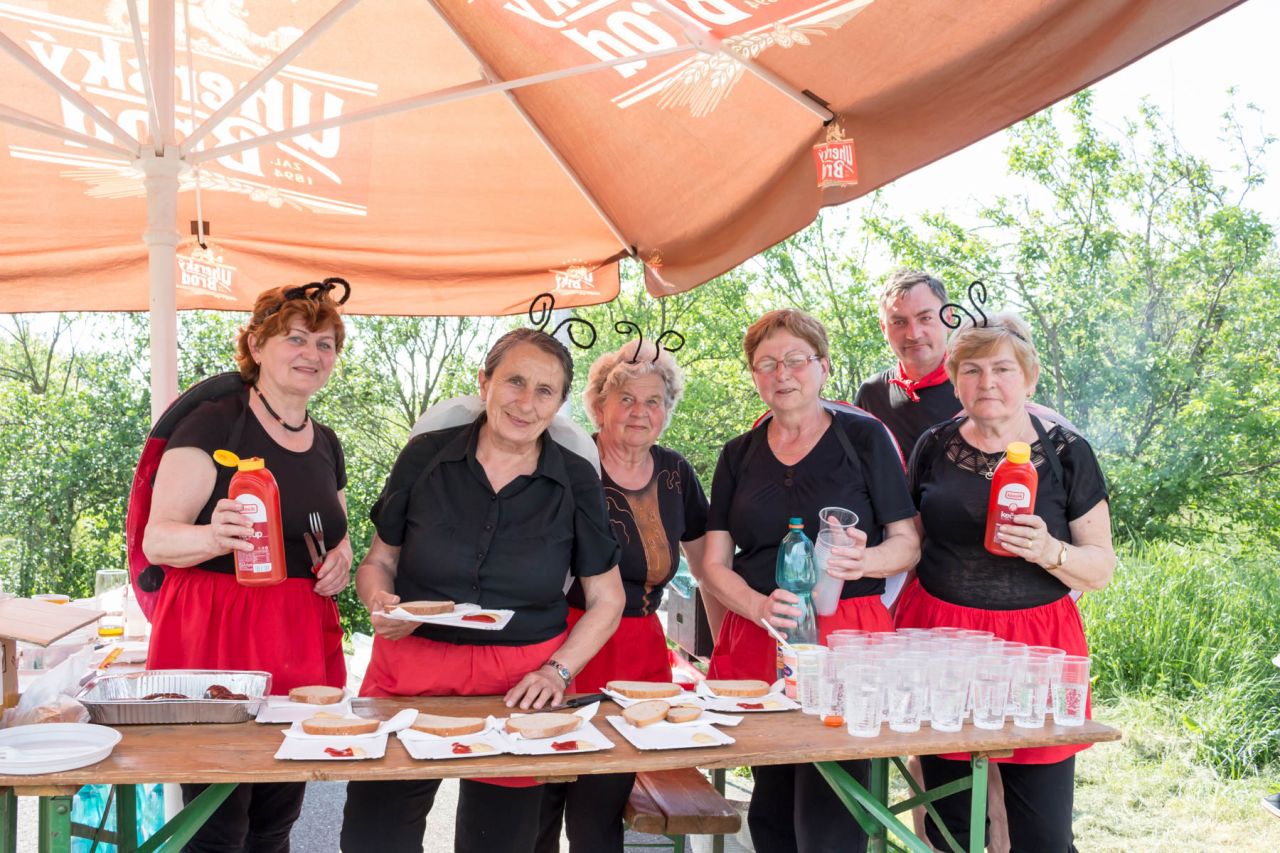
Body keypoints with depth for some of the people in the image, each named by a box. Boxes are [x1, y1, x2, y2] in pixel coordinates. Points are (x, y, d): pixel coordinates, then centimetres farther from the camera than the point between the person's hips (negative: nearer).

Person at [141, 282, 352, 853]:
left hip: (303, 644, 6)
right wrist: (214, 537, -32)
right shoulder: (213, 424, -6)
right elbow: (157, 539, -11)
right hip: (217, 635, -6)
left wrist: (340, 558, 4)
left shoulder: (327, 444, 15)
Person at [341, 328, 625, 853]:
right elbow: (379, 560, 9)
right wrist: (380, 604, -12)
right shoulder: (426, 457, -2)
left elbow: (605, 600, 5)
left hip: (519, 684, 0)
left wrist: (558, 671, -7)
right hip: (409, 675, 0)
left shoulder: (577, 481, -2)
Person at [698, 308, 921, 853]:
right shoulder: (739, 455, 11)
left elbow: (908, 545, 2)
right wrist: (761, 606, -15)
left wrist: (863, 560, -20)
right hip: (757, 641, 4)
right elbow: (715, 566, 6)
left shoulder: (864, 438, 1)